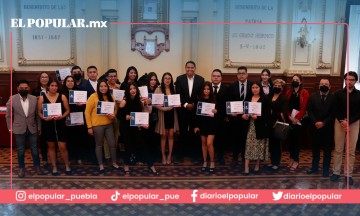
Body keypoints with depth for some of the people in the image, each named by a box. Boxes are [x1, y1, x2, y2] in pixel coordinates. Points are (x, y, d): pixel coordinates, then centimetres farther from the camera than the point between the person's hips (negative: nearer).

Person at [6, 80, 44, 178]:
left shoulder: (34, 99, -3)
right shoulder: (12, 99, -7)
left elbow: (37, 114, 4)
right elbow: (9, 115, 1)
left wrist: (39, 127, 8)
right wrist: (10, 128, 1)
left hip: (32, 128, 1)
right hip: (19, 129, -1)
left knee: (34, 149, 10)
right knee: (21, 150, 10)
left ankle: (37, 166, 26)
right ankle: (21, 168, 26)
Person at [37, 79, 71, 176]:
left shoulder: (62, 97, 0)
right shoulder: (42, 98, 1)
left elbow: (67, 110, 1)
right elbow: (39, 112, 2)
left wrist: (61, 117, -16)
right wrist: (44, 118, -16)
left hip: (60, 124, -1)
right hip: (48, 125, 1)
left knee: (62, 147, -2)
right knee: (51, 146, 11)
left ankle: (67, 166, 17)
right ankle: (54, 167, 23)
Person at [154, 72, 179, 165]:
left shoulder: (173, 89, 8)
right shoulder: (158, 89, -5)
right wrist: (164, 108, -20)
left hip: (172, 114, 3)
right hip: (163, 114, -3)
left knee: (171, 135, 4)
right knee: (163, 136, 4)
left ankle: (169, 156, 12)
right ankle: (163, 156, 13)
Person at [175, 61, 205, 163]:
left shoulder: (200, 79, 1)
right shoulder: (179, 79, 0)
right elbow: (178, 95, -4)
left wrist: (194, 104, -10)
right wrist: (186, 105, -12)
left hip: (196, 109, 0)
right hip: (183, 109, 0)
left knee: (195, 132, 4)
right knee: (183, 131, 8)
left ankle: (194, 154, 15)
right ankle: (182, 153, 20)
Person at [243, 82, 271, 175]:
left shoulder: (265, 99, -3)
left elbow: (268, 113, -7)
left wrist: (258, 117, -18)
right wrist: (244, 115, -6)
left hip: (260, 126, -3)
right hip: (250, 125, 3)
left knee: (259, 145, 5)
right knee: (249, 145, -2)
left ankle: (257, 166, 20)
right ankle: (246, 168, -4)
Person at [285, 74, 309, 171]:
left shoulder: (304, 93, -2)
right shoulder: (288, 92, 11)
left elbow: (304, 108, -8)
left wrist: (297, 118, -14)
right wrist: (289, 117, -7)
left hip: (299, 120, -3)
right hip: (290, 119, 4)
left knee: (296, 139, -2)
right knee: (290, 139, 6)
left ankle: (296, 161, 6)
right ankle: (292, 159, 17)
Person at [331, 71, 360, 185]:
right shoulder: (338, 93, 4)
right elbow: (335, 109, 0)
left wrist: (349, 121, -13)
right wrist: (341, 121, -14)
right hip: (340, 122, 0)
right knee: (338, 149, 3)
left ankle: (348, 174, 9)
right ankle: (336, 172, 11)